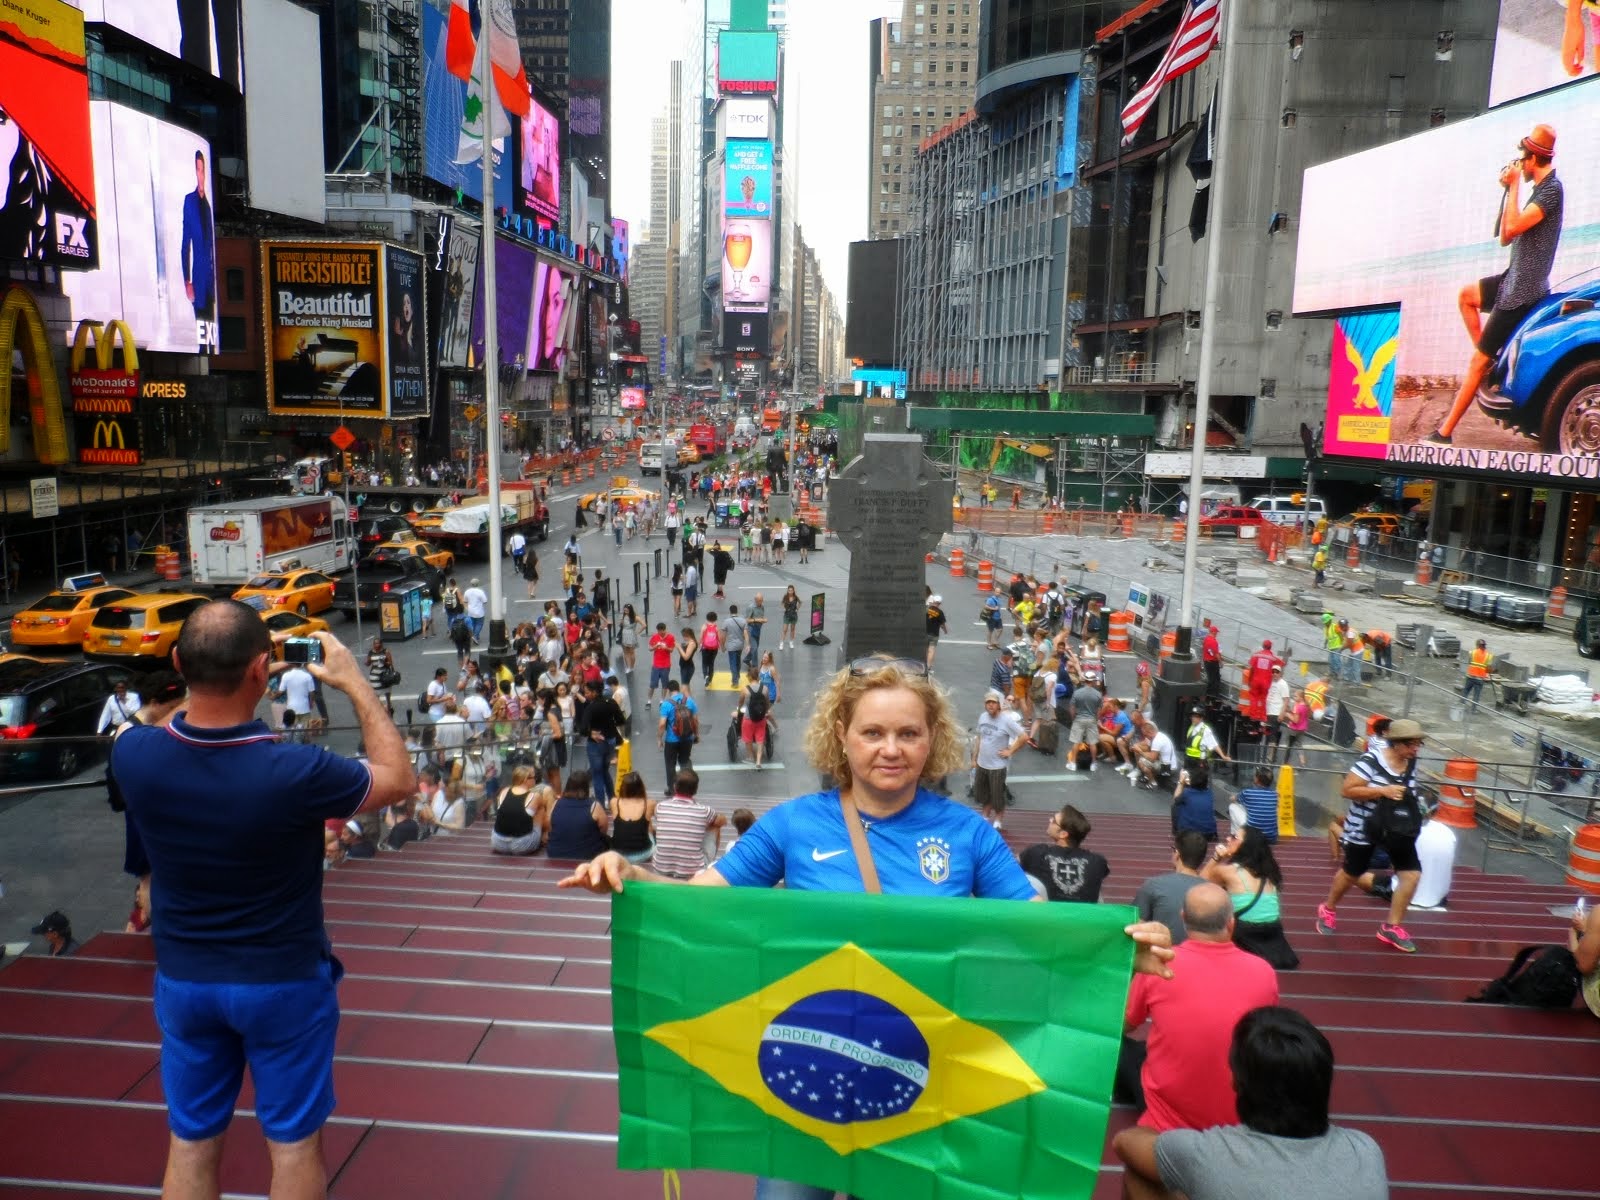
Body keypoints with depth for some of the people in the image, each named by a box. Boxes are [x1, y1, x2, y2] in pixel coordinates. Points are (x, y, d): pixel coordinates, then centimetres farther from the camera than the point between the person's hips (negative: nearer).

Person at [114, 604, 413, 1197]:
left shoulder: (132, 754, -18)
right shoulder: (294, 770, -30)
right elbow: (399, 779, -10)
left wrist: (215, 676, 6)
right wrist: (356, 684, -5)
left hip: (183, 980, 4)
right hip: (283, 980, -4)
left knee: (192, 1141, 18)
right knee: (294, 1141, 13)